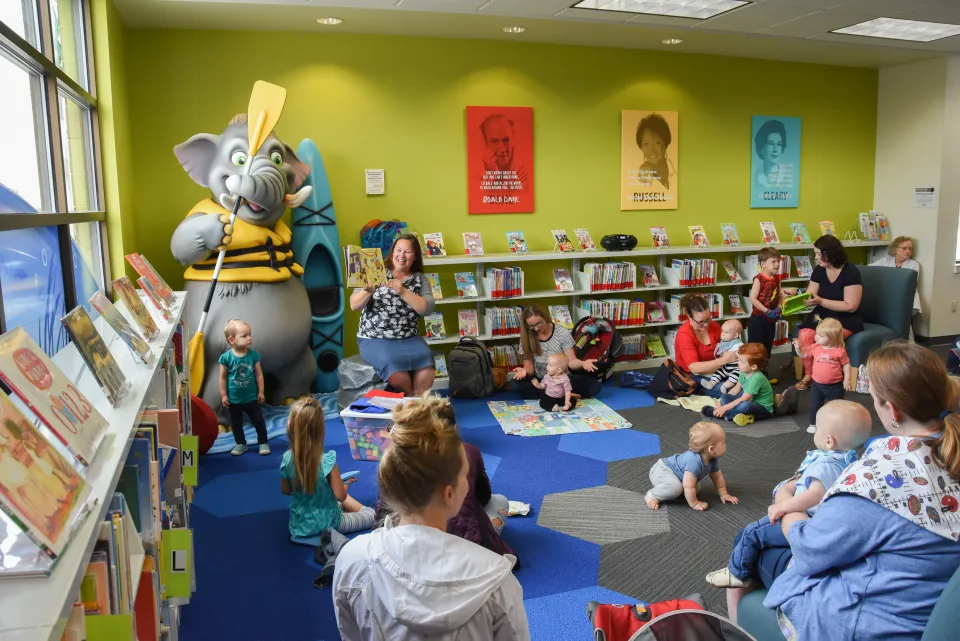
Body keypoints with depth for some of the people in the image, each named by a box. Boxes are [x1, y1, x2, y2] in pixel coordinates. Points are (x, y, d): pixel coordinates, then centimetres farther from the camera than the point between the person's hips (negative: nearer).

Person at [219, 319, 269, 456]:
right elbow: (223, 377, -6)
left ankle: (263, 442, 24)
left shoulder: (253, 355, -12)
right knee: (236, 424, 15)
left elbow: (259, 374, -3)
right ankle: (241, 443, 32)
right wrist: (223, 395, -4)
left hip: (251, 397, 0)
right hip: (234, 399, 0)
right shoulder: (226, 357, -16)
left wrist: (261, 392, 0)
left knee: (258, 421, 8)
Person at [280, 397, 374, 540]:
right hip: (326, 524, -5)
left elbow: (285, 490, -1)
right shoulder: (327, 461, -29)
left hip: (300, 524, 6)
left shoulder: (287, 458, -16)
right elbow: (340, 496, -20)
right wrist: (345, 484, 1)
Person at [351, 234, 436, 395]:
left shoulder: (420, 279, 9)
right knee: (392, 364, -31)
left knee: (426, 361, -27)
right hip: (374, 339, -2)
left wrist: (403, 291, -19)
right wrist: (367, 290, -22)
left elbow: (427, 309, -7)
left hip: (409, 338, 2)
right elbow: (354, 306, -2)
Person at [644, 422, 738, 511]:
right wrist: (694, 503, -24)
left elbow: (717, 476, 9)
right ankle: (652, 496, -13)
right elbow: (688, 486, -36)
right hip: (661, 470, -10)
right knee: (675, 487, -36)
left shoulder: (712, 459, -8)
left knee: (696, 486, 22)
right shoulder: (694, 462, -38)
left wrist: (723, 494, 7)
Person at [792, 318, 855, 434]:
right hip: (817, 385, 3)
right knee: (814, 406, 14)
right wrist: (798, 347, -16)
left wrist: (847, 379, -9)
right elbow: (802, 354, 3)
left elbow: (846, 365, -5)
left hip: (835, 386, -3)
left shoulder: (839, 351, -14)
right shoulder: (816, 347, -6)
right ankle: (813, 424, 31)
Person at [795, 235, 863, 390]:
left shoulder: (851, 272, -14)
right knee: (805, 336, -26)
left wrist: (821, 301, -24)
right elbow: (809, 296, 7)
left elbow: (851, 306, -17)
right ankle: (808, 375, -8)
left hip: (846, 319, -5)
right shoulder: (819, 270, 4)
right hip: (822, 315, 5)